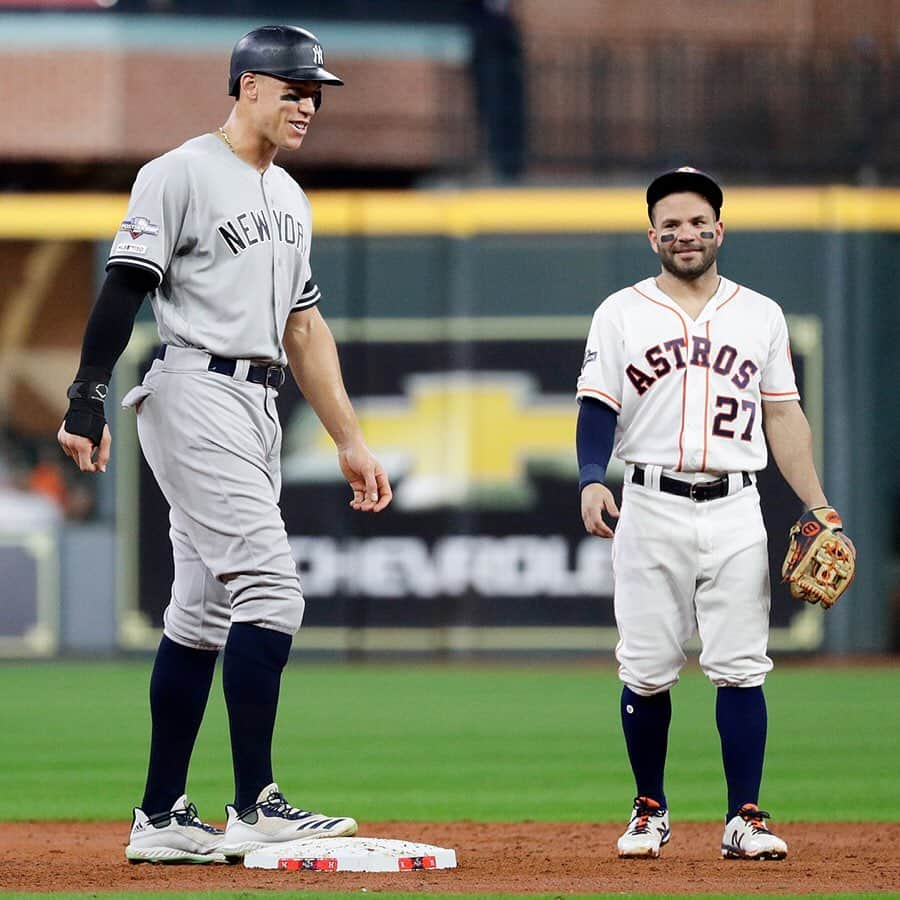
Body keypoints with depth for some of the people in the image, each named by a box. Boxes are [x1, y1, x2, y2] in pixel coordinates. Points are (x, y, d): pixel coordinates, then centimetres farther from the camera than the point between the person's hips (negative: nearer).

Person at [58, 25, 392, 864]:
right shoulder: (181, 175, -7)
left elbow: (303, 327, 22)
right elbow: (122, 291, -13)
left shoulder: (289, 198, 20)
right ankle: (254, 809, -18)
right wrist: (86, 404, -20)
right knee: (268, 588, -17)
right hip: (196, 394, -9)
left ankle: (160, 819, 11)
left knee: (205, 611, 8)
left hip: (256, 409, 9)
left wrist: (350, 441, 18)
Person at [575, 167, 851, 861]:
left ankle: (745, 820, -4)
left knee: (741, 670, -6)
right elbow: (598, 409, 2)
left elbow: (783, 417, 12)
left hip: (735, 513, 1)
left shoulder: (761, 315, 12)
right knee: (647, 672, 0)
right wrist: (592, 481, -16)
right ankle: (650, 812, 13)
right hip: (651, 510, -1)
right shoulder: (621, 314, 7)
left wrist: (818, 508, 4)